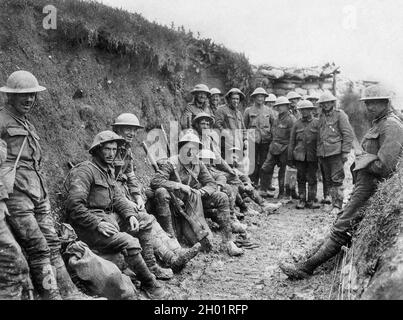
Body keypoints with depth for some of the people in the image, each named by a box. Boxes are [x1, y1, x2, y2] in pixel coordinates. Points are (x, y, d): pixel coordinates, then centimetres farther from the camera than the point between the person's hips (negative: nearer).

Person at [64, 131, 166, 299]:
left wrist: (130, 214, -4)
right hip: (89, 225, -10)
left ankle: (151, 267, 11)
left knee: (144, 223, 10)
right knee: (129, 242, -26)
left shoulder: (108, 170, 16)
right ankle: (149, 283, -8)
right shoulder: (85, 170, -15)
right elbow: (74, 205, -23)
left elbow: (117, 196, 12)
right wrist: (97, 224, -25)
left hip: (108, 217, 10)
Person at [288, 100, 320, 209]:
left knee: (312, 179, 3)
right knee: (301, 178, 5)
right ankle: (302, 200, 13)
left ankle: (311, 200, 11)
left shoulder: (317, 123, 3)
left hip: (313, 156, -1)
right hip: (300, 156, 2)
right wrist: (290, 157, 6)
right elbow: (292, 141, 9)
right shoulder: (297, 124, 8)